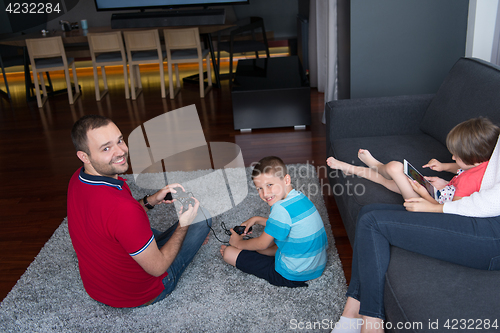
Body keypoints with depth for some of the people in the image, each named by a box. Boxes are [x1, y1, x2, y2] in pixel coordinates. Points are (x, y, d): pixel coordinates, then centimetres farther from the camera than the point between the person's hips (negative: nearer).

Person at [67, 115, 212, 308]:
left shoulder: (77, 180, -12)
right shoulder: (123, 207, -39)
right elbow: (157, 268, -26)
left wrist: (151, 201, -2)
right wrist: (183, 225, -12)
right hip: (138, 295, -7)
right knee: (200, 214, 2)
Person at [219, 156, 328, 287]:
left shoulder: (282, 209, -26)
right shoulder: (300, 197, 1)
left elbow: (262, 244, -14)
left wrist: (238, 243, 4)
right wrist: (257, 219, 20)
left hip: (293, 276, -9)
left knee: (229, 253, -7)